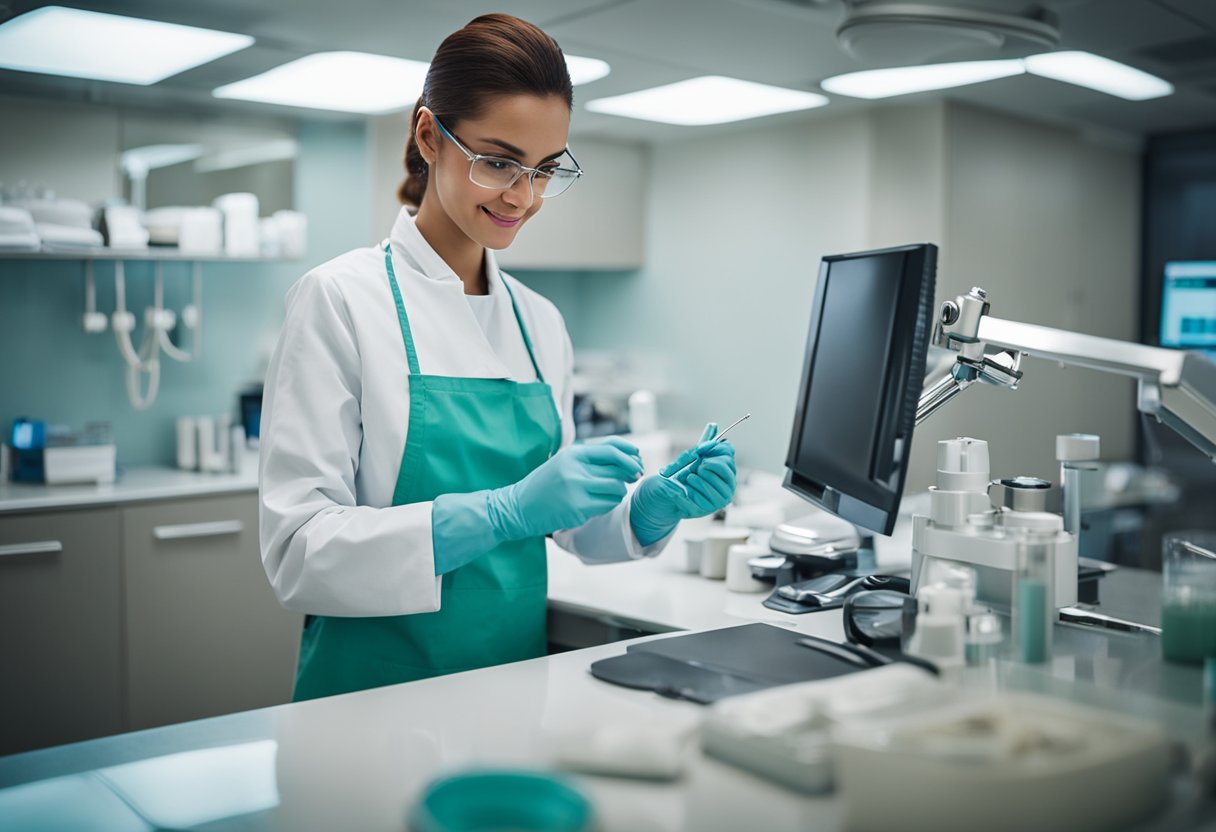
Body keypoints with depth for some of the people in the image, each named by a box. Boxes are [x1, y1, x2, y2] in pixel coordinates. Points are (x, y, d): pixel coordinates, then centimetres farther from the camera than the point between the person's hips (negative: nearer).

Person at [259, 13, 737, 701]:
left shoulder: (541, 322, 9)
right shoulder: (339, 299, -8)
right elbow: (298, 551, -14)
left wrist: (654, 506, -4)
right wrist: (503, 511, -24)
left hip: (520, 680, 5)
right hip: (381, 688, -5)